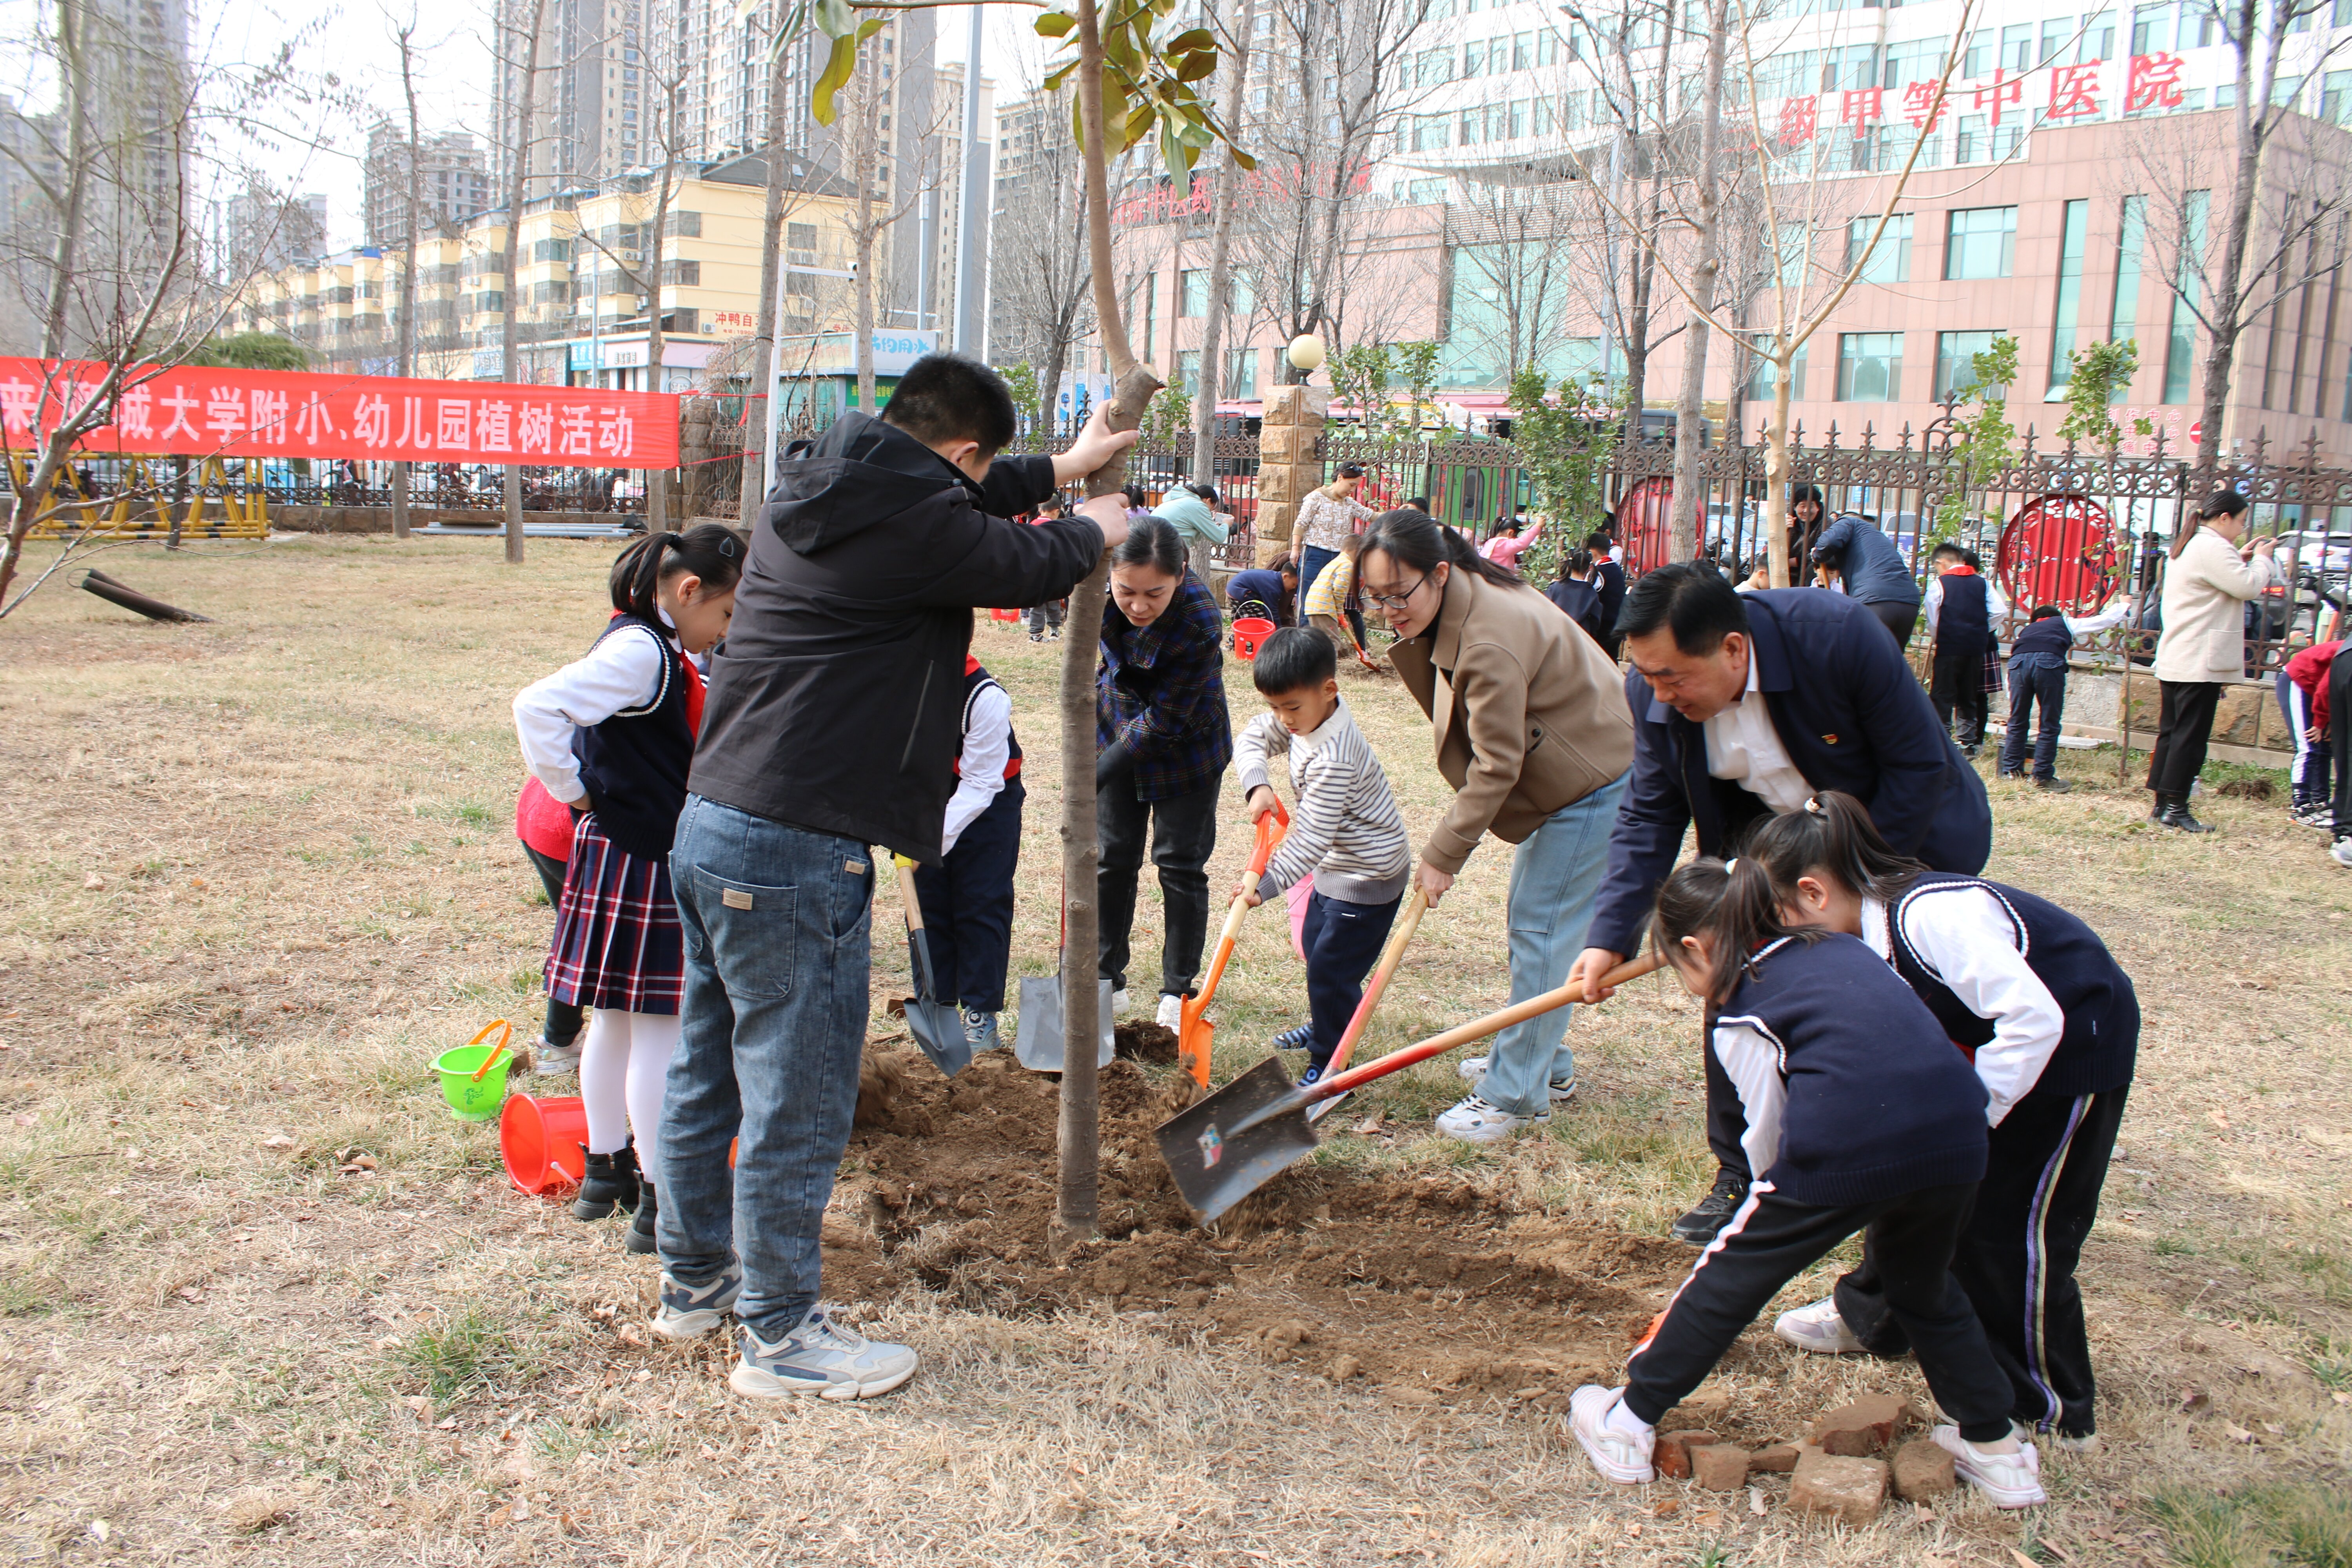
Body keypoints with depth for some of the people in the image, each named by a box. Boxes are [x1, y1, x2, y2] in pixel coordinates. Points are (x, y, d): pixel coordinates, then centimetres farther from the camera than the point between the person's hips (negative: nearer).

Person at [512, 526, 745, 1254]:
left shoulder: (659, 648, 12)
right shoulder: (639, 651, -19)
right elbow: (537, 707, -28)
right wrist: (575, 793, -19)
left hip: (643, 855, 10)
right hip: (640, 859, -10)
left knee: (619, 1019, 18)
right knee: (659, 1026, -4)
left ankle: (606, 1169, 31)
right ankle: (661, 1202, 2)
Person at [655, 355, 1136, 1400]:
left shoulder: (809, 491, 13)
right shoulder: (912, 518, -15)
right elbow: (1024, 565, -1)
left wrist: (1061, 471, 39)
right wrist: (1095, 530, 21)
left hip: (712, 825, 10)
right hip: (795, 856, -10)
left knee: (710, 1071, 20)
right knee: (796, 1098, 2)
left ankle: (694, 1280, 37)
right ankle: (779, 1336, 15)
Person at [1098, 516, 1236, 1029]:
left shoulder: (1200, 627, -37)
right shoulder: (1100, 583, -25)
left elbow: (1163, 721, -30)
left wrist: (1095, 776, -28)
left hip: (1184, 742, -4)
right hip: (1119, 727, 4)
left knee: (1180, 864, 4)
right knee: (1112, 857, 10)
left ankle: (1178, 990, 18)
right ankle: (1108, 979, 23)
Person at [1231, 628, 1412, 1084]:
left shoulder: (1333, 758, -34)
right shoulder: (1304, 715, -8)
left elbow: (1312, 837, -32)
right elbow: (1253, 738, 1)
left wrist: (1268, 884, -30)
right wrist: (1257, 787, -17)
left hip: (1369, 875, -10)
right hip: (1337, 865, 10)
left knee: (1331, 970, -7)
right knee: (1315, 947, 26)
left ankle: (1329, 1068, 5)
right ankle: (1328, 1025, 47)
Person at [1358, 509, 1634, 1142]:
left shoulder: (1490, 644, -31)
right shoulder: (1461, 606, 1)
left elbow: (1496, 766, -25)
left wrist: (1443, 854, -17)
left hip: (1593, 788, -11)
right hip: (1566, 776, 11)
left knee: (1540, 930, -8)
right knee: (1535, 923, 18)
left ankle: (1517, 1097, -1)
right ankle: (1545, 1065, 31)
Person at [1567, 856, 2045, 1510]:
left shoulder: (1741, 1016, 7)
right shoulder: (1841, 948, 23)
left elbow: (1767, 1136, 11)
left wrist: (1774, 1209, 31)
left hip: (1845, 1149, -5)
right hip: (1956, 1133, 6)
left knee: (1731, 1277, 14)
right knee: (1923, 1285, 32)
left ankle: (1629, 1423, 26)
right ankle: (1995, 1446, 39)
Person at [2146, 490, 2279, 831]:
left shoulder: (2190, 546, 19)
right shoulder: (2213, 548, -13)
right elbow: (2248, 587, -16)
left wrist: (2242, 559, 15)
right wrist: (2261, 559, 1)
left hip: (2173, 659, 10)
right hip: (2200, 662, -10)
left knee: (2171, 732, 10)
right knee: (2191, 735, -7)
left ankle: (2161, 805, 12)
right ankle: (2175, 809, -6)